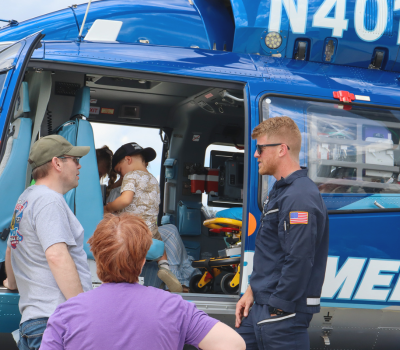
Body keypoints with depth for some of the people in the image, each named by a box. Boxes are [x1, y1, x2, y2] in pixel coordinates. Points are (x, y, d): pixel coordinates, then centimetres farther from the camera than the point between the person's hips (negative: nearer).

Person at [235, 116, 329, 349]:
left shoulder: (300, 197, -19)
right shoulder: (281, 191, 16)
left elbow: (299, 260, -25)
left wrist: (278, 308, -20)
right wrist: (253, 290, 16)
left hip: (283, 313, -10)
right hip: (261, 308, 10)